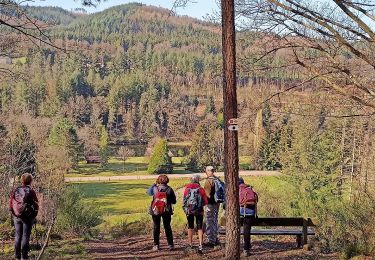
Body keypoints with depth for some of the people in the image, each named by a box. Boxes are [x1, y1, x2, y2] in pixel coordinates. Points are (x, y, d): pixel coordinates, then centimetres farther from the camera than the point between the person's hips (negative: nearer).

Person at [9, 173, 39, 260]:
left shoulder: (16, 191, 1)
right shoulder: (31, 191, -10)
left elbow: (10, 203, 4)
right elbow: (36, 205, -7)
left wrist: (13, 214, 14)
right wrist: (34, 215, 9)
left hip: (17, 217, 4)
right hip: (28, 217, -4)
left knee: (18, 236, 11)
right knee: (26, 236, 2)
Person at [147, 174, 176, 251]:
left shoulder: (155, 188, -8)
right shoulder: (169, 189, -7)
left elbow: (148, 192, 13)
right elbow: (174, 201, -3)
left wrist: (154, 184, 15)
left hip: (155, 210, 0)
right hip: (166, 211, 0)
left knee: (156, 227, 10)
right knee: (167, 227, 11)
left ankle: (156, 245, 10)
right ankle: (170, 245, 11)